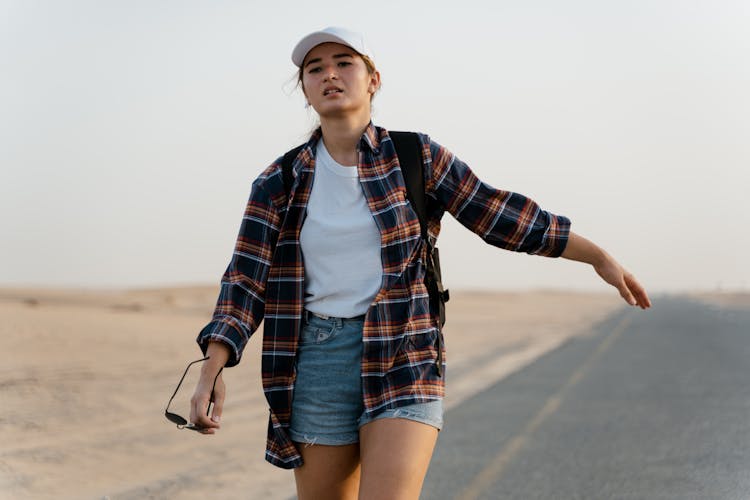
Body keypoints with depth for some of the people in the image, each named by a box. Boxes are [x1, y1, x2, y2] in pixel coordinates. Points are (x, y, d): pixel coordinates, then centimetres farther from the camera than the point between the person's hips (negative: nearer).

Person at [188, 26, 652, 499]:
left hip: (404, 359, -2)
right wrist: (211, 372, -12)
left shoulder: (416, 158, 1)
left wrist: (600, 256, 6)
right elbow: (246, 281, 0)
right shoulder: (279, 183, 3)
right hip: (319, 365, 2)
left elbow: (500, 215, 5)